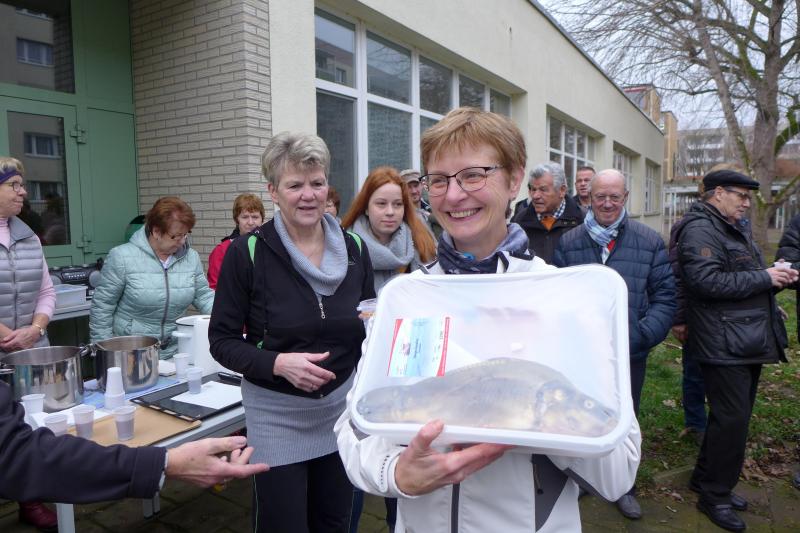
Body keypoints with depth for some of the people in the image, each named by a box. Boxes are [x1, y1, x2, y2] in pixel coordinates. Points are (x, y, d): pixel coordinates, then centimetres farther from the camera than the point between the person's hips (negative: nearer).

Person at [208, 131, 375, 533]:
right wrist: (278, 363, -23)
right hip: (278, 416, -3)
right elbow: (222, 340, -8)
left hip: (341, 409, 4)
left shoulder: (354, 249, -2)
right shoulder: (247, 253, -12)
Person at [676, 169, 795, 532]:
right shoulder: (701, 229, -14)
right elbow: (706, 281, -27)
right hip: (725, 347, -10)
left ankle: (705, 479, 33)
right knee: (732, 419, -4)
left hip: (748, 343, 10)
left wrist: (777, 279, 9)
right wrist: (764, 278, -18)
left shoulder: (736, 230, 20)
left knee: (732, 417, 18)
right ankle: (715, 495, 13)